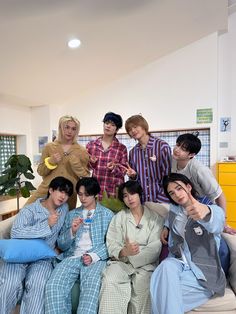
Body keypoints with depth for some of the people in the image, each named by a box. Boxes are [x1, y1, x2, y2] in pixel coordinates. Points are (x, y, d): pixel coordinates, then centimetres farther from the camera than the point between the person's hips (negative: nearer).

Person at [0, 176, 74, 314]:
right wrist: (46, 225, -25)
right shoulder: (30, 210, -10)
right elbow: (16, 232, -25)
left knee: (38, 285, -27)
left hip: (42, 258, 3)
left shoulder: (65, 208, 8)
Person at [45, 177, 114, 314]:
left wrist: (93, 256, -14)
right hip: (72, 257, 3)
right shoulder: (71, 214, 18)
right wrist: (72, 231, -5)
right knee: (53, 286, -24)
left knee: (91, 289, -31)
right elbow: (61, 244, 14)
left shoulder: (107, 214, 9)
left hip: (96, 259, -3)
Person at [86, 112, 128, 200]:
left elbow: (124, 170, 1)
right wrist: (91, 163, -9)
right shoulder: (91, 145, 5)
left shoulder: (122, 148, 1)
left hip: (114, 191, -1)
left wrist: (114, 168, -17)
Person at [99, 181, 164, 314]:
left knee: (142, 283, -29)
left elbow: (154, 249, -5)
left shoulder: (156, 218, 4)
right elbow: (112, 245, -1)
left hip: (146, 264, -1)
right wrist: (124, 252, -22)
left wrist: (133, 256, -17)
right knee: (110, 280, -27)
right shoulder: (119, 217, 9)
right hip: (121, 261, 1)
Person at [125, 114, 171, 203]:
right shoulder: (132, 152, 5)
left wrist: (160, 199, -10)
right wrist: (133, 175, -7)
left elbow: (168, 174, -7)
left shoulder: (162, 146, -10)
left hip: (161, 199, -4)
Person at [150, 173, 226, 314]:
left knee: (163, 291, -29)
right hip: (178, 264, 4)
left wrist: (206, 212, -56)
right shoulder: (173, 210, 10)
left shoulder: (214, 210, -6)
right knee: (167, 266, -32)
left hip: (204, 272, -4)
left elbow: (216, 224, -34)